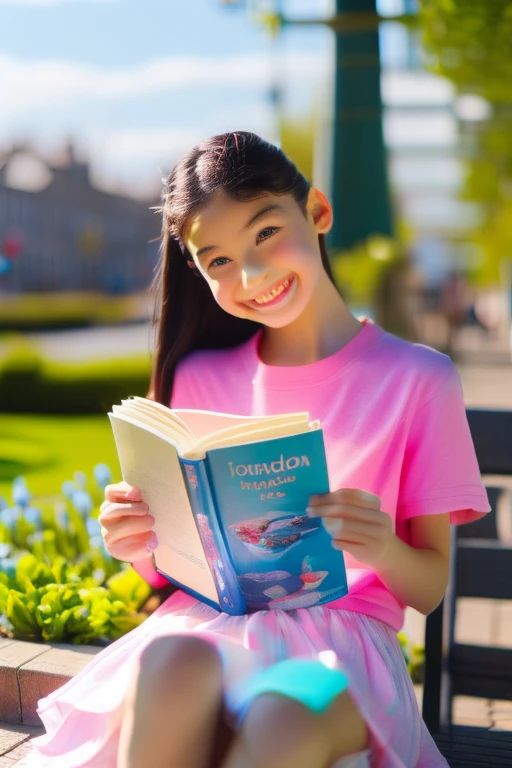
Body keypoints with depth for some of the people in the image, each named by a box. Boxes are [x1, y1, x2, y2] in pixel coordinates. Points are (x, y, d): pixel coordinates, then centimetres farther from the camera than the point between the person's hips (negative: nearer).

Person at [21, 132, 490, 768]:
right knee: (170, 664, -36)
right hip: (210, 624, 3)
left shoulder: (418, 379, 2)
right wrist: (139, 547, -6)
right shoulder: (199, 379, 13)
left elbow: (431, 588, 5)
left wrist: (385, 552, -17)